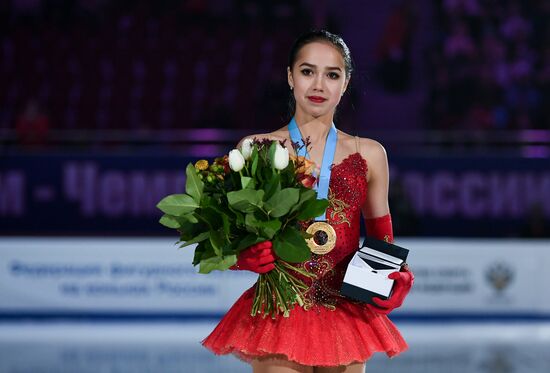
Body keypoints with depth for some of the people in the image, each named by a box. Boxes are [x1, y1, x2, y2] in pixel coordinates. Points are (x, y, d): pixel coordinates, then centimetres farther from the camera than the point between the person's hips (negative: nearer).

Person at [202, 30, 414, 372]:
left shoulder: (369, 155, 9)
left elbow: (382, 243, 16)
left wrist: (395, 281, -4)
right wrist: (246, 255, -16)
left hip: (347, 315, 2)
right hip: (279, 314, -2)